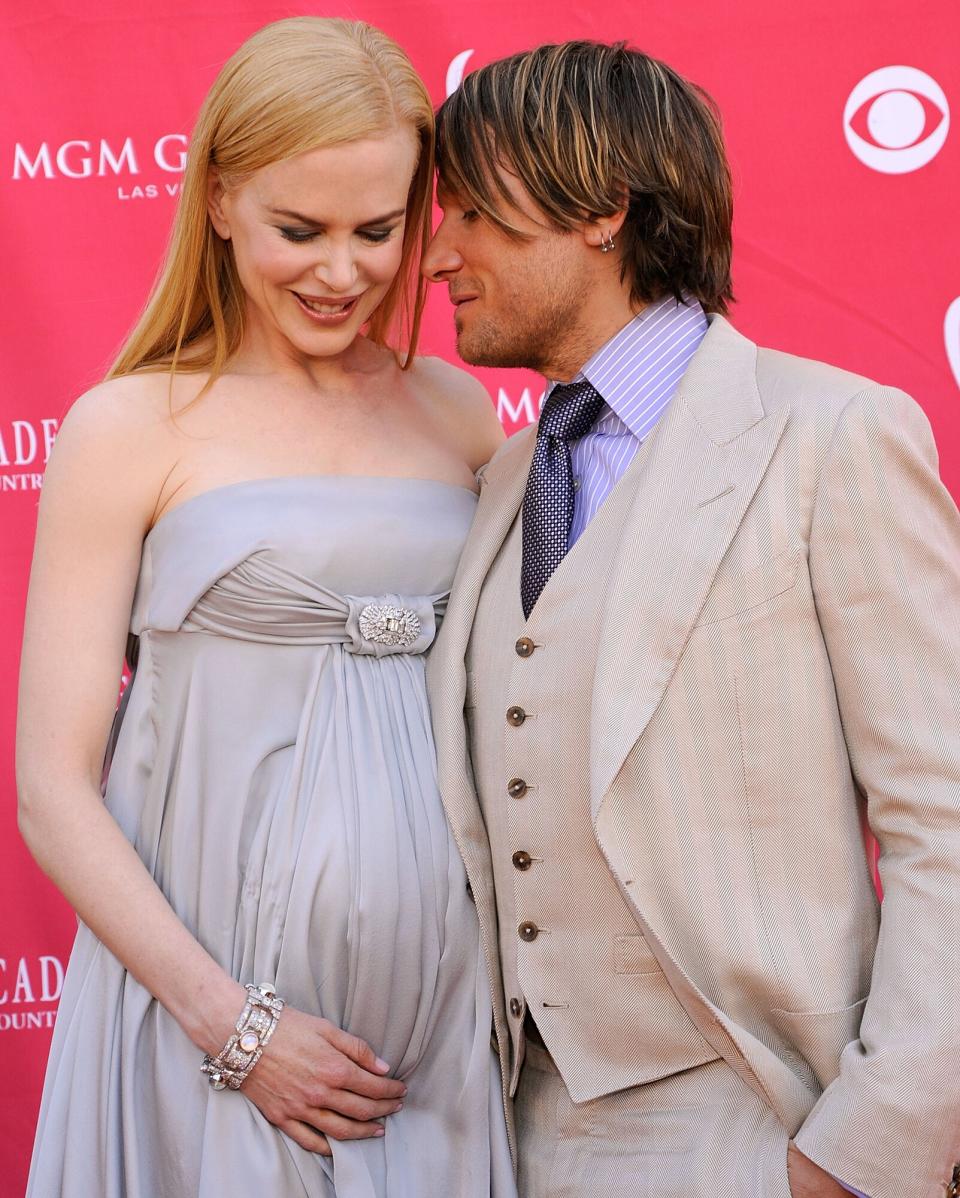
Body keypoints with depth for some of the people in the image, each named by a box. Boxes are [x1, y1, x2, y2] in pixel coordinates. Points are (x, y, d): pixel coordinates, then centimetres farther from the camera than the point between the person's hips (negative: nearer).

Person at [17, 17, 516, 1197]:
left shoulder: (458, 412, 7)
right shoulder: (131, 428, -5)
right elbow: (54, 791, -6)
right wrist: (232, 1024, -11)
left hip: (441, 1004, 4)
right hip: (208, 995, -3)